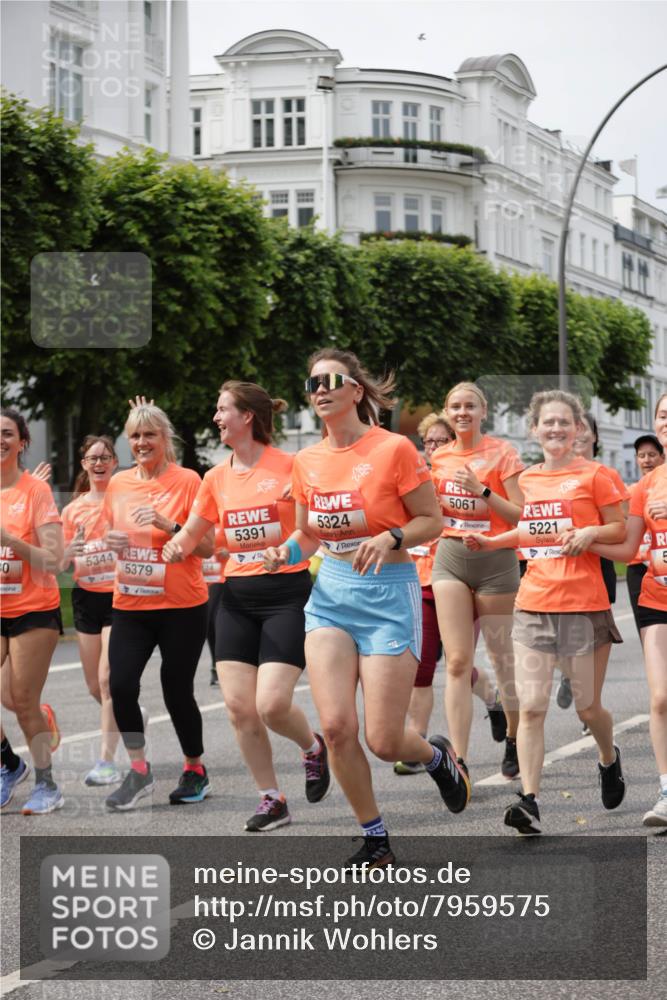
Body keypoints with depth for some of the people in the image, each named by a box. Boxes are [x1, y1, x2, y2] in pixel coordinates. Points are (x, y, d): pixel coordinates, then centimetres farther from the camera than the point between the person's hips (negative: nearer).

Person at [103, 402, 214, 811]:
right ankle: (139, 770, 6)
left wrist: (167, 525, -21)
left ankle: (195, 769, 24)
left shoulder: (187, 481, -7)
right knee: (121, 684, -11)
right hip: (130, 605, 4)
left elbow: (207, 547, -8)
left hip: (182, 607, -4)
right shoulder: (119, 483, 8)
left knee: (177, 690, 1)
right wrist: (111, 541, -2)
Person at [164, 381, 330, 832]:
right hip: (237, 597, 6)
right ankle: (272, 800, 12)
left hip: (287, 594, -5)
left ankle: (313, 747, 19)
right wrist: (177, 545, -2)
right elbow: (192, 532, 20)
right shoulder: (217, 477, 9)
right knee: (239, 706, -2)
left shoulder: (290, 466, -7)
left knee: (272, 705, -15)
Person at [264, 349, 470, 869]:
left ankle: (439, 756, 30)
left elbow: (433, 520, -5)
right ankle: (376, 840, 10)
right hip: (331, 593, 5)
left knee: (383, 740, -7)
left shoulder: (394, 449, -10)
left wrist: (390, 538, -22)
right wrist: (287, 551, -3)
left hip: (388, 595, -5)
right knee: (336, 726, -8)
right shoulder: (307, 461, 6)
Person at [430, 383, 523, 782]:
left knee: (502, 658, 7)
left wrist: (481, 489, -19)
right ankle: (459, 761, -10)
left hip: (494, 559, -3)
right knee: (457, 662, -5)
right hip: (451, 558, 3)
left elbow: (521, 515, -10)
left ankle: (515, 737, 31)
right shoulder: (440, 457, 8)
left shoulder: (501, 452, -5)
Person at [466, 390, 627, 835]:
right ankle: (530, 801, -11)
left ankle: (609, 758, 38)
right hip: (533, 605, 3)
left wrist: (591, 532, -17)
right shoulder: (526, 479, 11)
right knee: (531, 706, -7)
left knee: (588, 708, 6)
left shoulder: (594, 475, -1)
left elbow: (621, 529, 2)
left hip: (585, 605, -3)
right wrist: (491, 542, 10)